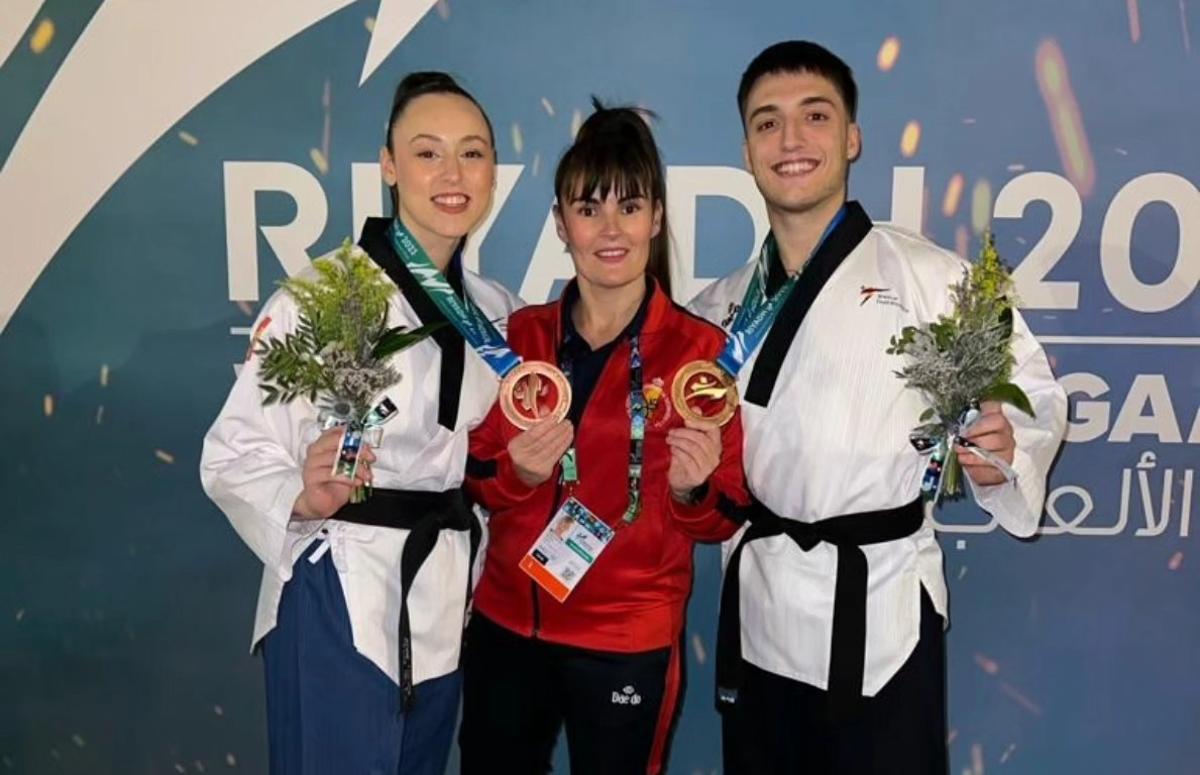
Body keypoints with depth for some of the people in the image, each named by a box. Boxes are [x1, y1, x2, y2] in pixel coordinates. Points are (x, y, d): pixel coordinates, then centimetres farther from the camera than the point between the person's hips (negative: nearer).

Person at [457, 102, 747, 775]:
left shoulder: (701, 349, -10)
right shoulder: (519, 335, -1)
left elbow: (724, 518, -5)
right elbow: (478, 481, 5)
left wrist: (692, 488, -26)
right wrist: (518, 473, -16)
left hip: (628, 642, -3)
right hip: (505, 624, 4)